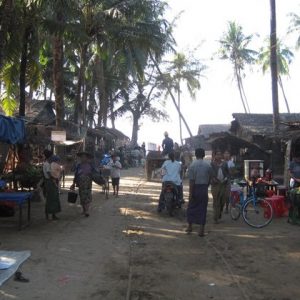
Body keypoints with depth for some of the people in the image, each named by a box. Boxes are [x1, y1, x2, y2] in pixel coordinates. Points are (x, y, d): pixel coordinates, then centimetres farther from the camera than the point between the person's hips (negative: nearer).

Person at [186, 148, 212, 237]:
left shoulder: (192, 165, -8)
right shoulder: (208, 165, 0)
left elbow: (191, 180, -12)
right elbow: (209, 179, 4)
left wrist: (190, 193, -9)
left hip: (195, 188, -1)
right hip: (204, 189, 2)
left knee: (191, 208, 14)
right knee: (203, 209, 5)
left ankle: (190, 227, 24)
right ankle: (201, 230, 6)